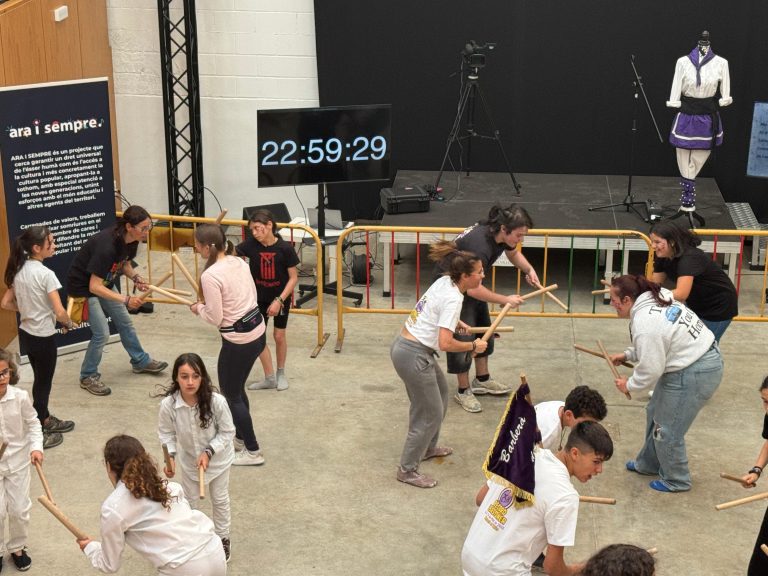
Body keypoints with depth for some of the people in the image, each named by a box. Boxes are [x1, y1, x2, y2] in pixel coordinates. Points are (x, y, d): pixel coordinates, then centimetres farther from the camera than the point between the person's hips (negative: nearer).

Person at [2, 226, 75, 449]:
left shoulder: (18, 271, 1)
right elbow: (60, 312, -23)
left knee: (40, 381, 23)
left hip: (25, 334, 7)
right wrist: (69, 324, -3)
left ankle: (46, 420, 39)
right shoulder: (45, 274, -22)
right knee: (43, 384, 7)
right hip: (43, 337, -7)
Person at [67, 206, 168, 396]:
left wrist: (135, 277, -14)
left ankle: (140, 362, 36)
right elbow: (94, 287, -36)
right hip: (83, 286, -8)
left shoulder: (130, 240, -12)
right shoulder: (106, 245, -37)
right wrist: (126, 300, -41)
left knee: (125, 322, 17)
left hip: (105, 283, 8)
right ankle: (88, 377, 9)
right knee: (102, 333, -10)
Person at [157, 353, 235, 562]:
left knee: (220, 500, 22)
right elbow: (166, 434, -13)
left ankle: (222, 538, 46)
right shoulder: (168, 404, -32)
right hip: (188, 460, 1)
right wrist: (170, 457, -25)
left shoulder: (216, 401, -35)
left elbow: (227, 432, -19)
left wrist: (208, 453, -27)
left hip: (217, 458, -1)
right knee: (189, 500, 23)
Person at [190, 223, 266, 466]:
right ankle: (240, 437, 41)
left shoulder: (210, 276, -21)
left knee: (231, 395, 11)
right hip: (258, 331, 8)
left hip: (239, 340, -8)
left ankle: (253, 452, 20)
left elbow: (215, 318, -19)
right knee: (237, 389, 25)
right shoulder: (239, 261, 2)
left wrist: (199, 308, 2)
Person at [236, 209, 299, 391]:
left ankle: (281, 374, 32)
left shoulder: (285, 248, -22)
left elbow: (293, 278, -16)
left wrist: (279, 300, -21)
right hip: (259, 297, 3)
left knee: (279, 336, 9)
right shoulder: (251, 245, -16)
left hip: (281, 297, -2)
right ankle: (270, 378, 17)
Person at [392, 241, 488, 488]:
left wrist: (457, 322, 26)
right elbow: (445, 343, -29)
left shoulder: (444, 282, 3)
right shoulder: (452, 299, -22)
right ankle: (407, 470, 14)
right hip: (414, 356, -10)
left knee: (441, 391, 28)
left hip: (403, 346, 10)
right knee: (431, 414, 2)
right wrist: (473, 346, -15)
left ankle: (428, 447, 44)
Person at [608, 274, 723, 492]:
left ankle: (675, 481, 23)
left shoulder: (644, 324, -26)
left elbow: (650, 370, -21)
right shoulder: (656, 300, 5)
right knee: (656, 413, 23)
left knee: (667, 428, 4)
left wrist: (629, 385, -3)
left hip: (695, 375, -11)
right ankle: (649, 463, 40)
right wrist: (627, 354, 16)